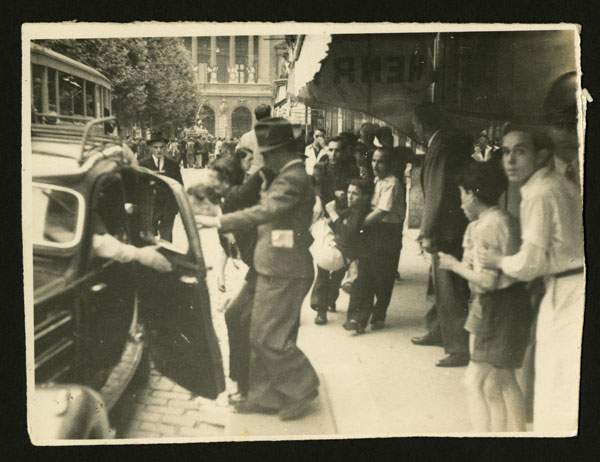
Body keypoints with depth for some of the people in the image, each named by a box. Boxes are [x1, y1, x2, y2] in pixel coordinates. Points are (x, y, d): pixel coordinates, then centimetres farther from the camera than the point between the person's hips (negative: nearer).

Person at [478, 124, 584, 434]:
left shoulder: (538, 195, -16)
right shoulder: (562, 184, 12)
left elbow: (529, 264, -20)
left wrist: (498, 261, -2)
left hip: (567, 292, -9)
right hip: (572, 286, 10)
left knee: (558, 385, 1)